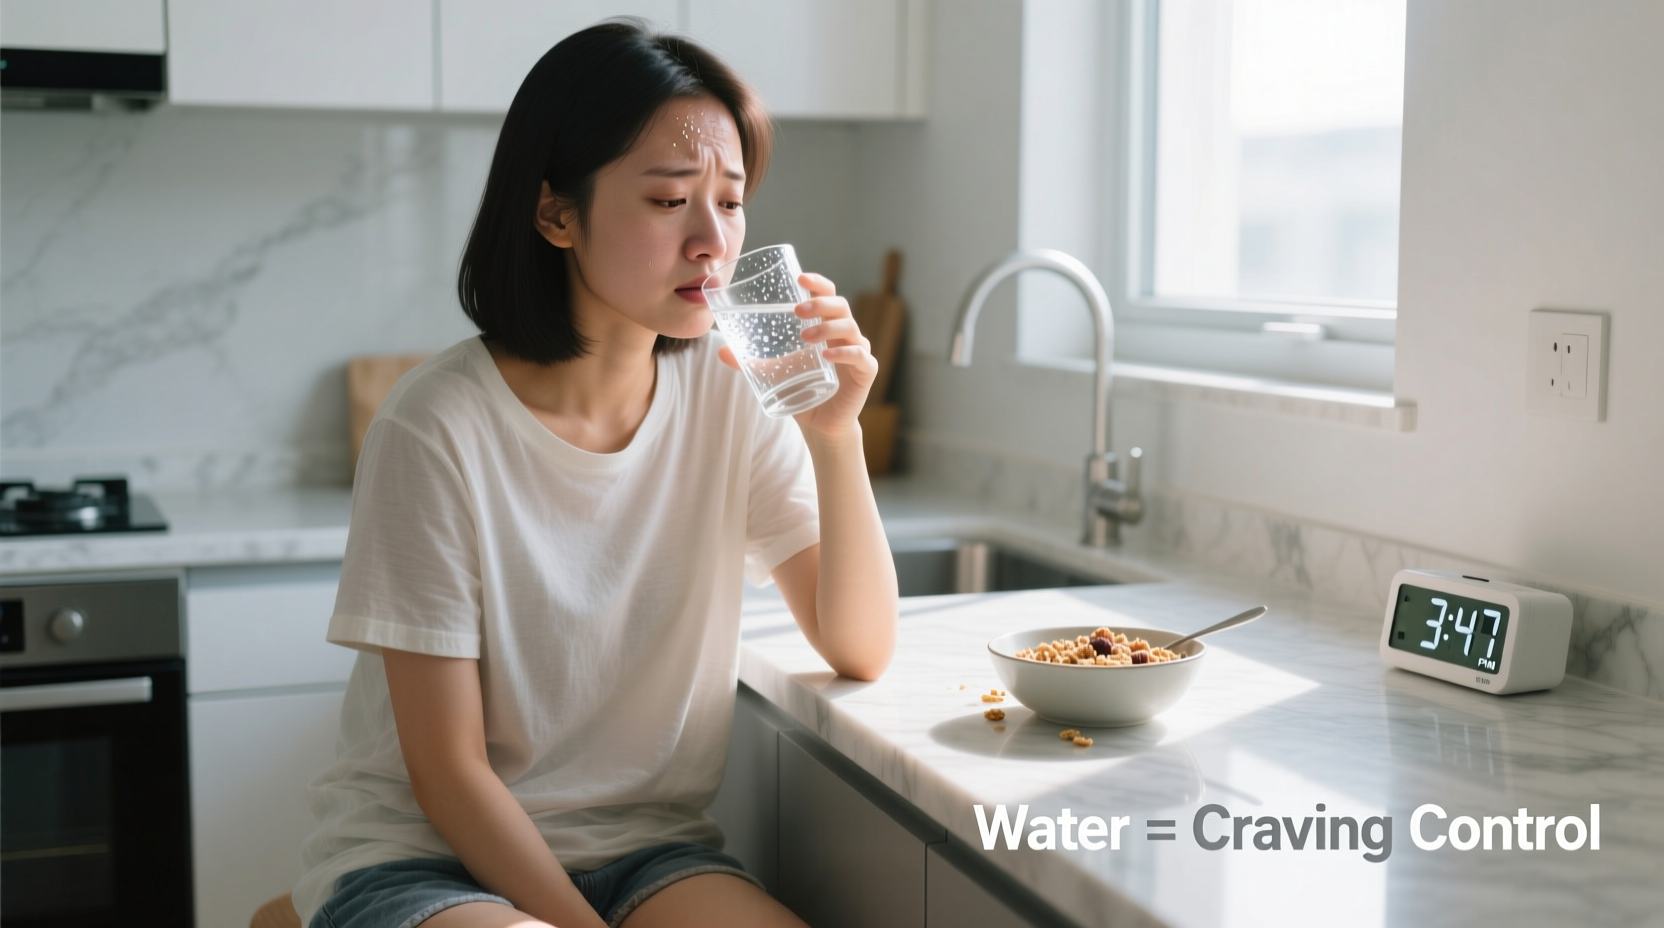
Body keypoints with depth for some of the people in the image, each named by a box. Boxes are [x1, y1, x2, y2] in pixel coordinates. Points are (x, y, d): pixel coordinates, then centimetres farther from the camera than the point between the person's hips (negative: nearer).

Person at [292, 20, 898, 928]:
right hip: (427, 852, -4)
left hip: (648, 848, 5)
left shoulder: (734, 391, -4)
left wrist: (836, 437, -19)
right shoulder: (438, 425, -17)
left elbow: (860, 652, -6)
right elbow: (448, 771, -12)